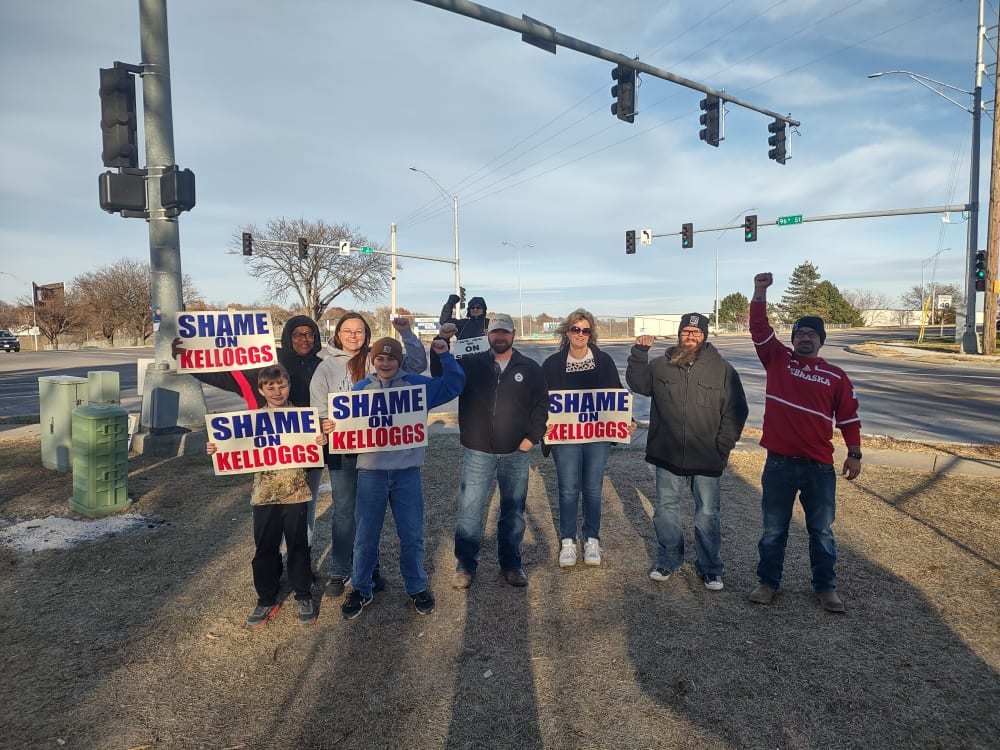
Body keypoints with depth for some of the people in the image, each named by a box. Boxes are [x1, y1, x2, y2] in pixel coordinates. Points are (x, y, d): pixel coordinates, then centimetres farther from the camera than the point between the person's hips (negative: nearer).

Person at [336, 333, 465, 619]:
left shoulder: (417, 384, 5)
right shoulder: (361, 387, 5)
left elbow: (454, 385, 6)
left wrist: (444, 356, -5)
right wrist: (332, 427, -14)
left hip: (407, 471, 0)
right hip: (371, 471, 0)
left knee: (411, 534, 9)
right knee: (366, 535, 10)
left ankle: (417, 587, 28)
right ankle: (361, 589, 28)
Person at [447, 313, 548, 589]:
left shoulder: (529, 368, 6)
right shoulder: (471, 364, 3)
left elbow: (542, 404, 8)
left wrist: (532, 437, -1)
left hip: (516, 454, 1)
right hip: (477, 453, -1)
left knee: (514, 512, 12)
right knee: (469, 511, 1)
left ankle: (511, 564, 28)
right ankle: (465, 566, 18)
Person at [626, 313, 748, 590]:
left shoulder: (723, 370, -2)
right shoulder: (661, 365, 3)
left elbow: (736, 411, 0)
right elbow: (637, 383, 10)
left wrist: (723, 445, -6)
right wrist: (639, 353, -1)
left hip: (707, 460, -1)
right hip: (668, 456, 2)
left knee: (707, 515, 10)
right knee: (665, 510, 13)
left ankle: (710, 569, 27)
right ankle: (668, 560, 31)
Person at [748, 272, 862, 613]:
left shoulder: (836, 376, 4)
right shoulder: (777, 360, 2)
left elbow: (849, 417, 7)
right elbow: (759, 329, -7)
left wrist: (854, 453, 4)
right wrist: (760, 293, -17)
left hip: (819, 467, 1)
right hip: (779, 463, 0)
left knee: (822, 531, 12)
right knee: (773, 529, 11)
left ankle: (826, 587, 28)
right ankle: (768, 581, 26)